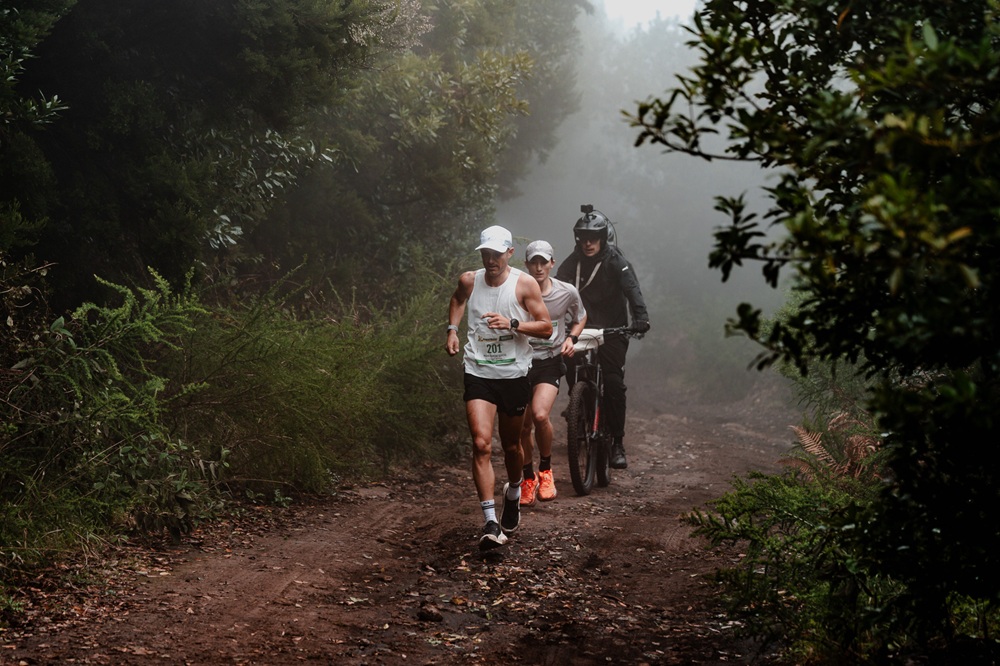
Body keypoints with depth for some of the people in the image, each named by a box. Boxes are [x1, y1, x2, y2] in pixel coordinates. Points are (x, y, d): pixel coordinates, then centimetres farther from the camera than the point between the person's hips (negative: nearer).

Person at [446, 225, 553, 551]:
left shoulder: (524, 285, -6)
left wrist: (512, 324, -21)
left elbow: (546, 327, -6)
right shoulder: (469, 280, 0)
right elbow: (457, 300, 25)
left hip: (513, 375, 0)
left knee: (511, 446, 15)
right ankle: (491, 523, -17)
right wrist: (452, 329, 10)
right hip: (478, 375, 0)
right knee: (482, 444, -16)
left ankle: (513, 493, 47)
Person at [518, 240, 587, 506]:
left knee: (540, 415, -24)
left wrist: (571, 339, -2)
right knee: (523, 426, 3)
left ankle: (545, 470, 1)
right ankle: (528, 479, 26)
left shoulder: (567, 292, -6)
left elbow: (580, 318, 15)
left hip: (550, 363, -1)